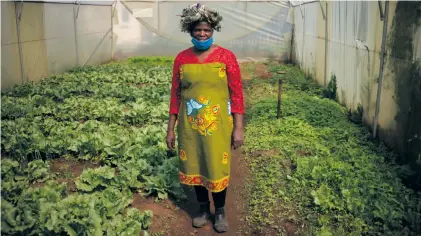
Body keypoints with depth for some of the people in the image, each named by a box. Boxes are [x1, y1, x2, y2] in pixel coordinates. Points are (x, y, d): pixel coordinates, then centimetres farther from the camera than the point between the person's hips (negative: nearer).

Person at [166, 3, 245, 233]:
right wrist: (171, 128, 4)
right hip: (190, 124, 3)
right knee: (195, 167, 14)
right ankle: (203, 208, 36)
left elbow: (236, 93, -6)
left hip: (218, 124, -2)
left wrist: (238, 128, -9)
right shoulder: (182, 58, 1)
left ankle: (220, 211, 31)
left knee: (217, 168, 8)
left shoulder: (226, 56, -6)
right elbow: (176, 94, 5)